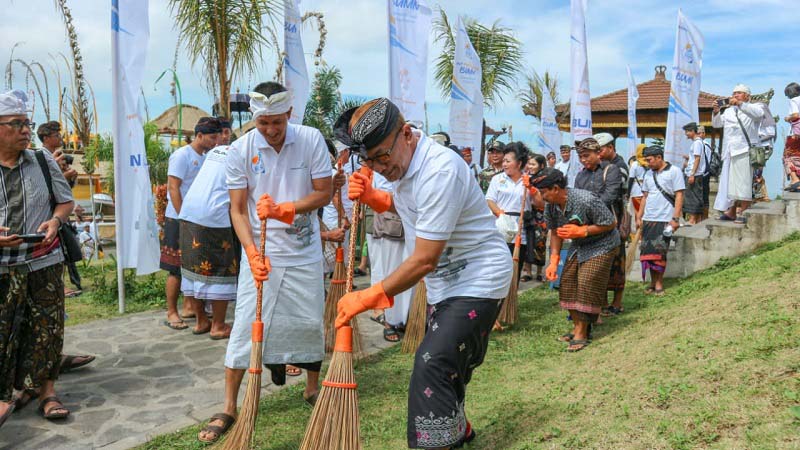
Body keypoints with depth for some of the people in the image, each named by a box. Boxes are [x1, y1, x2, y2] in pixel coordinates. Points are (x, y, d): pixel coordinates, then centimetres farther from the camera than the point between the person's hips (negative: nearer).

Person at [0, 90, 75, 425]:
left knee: (46, 329, 5)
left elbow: (66, 201, 12)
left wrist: (55, 220, -10)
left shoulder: (43, 161, 5)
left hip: (44, 262, 1)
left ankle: (46, 389, 20)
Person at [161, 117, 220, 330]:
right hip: (179, 219, -7)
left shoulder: (206, 157, 11)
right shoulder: (182, 155, -10)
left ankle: (188, 307, 23)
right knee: (176, 269, -2)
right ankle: (171, 313, 6)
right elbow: (173, 189, -14)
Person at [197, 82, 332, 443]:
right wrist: (252, 252, -20)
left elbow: (324, 193, -7)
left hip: (305, 251, 1)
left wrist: (284, 208, -22)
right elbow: (238, 210, -6)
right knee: (246, 325, -1)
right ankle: (228, 408, 11)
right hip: (261, 251, -1)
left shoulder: (311, 140, -8)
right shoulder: (240, 150, -9)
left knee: (310, 322, 10)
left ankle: (313, 388, 33)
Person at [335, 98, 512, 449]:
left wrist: (369, 297, -25)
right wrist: (369, 195, 0)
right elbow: (399, 204, 22)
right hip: (444, 282, 9)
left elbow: (425, 260, -30)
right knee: (449, 363, 21)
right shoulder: (399, 160, 1)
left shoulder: (439, 170, -30)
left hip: (478, 279, -9)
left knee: (432, 364, -19)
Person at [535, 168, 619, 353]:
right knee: (567, 282, 2)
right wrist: (554, 261, -5)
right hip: (579, 246, 7)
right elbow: (555, 233, 2)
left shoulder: (587, 201, -32)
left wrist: (581, 231, -28)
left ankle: (582, 334, -6)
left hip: (601, 245, -7)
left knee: (587, 285, -14)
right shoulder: (550, 206, -10)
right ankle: (578, 327, 15)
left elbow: (611, 224, -22)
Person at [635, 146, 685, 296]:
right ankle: (653, 282, 14)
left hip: (665, 220, -5)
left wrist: (675, 218, -13)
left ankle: (659, 283, 6)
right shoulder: (648, 174, 13)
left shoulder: (674, 171, -4)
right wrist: (639, 217, 12)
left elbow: (679, 196, -7)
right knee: (648, 252, 4)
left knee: (659, 253, -4)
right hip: (648, 219, 5)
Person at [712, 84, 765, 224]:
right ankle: (731, 212, 11)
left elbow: (759, 113, -15)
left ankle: (744, 212, -12)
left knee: (742, 182, -12)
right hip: (729, 151, 6)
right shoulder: (728, 111, 25)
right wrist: (716, 112, -4)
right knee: (729, 182, 6)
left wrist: (739, 104, -23)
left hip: (744, 150, -6)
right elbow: (717, 124, 16)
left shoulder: (752, 108, 7)